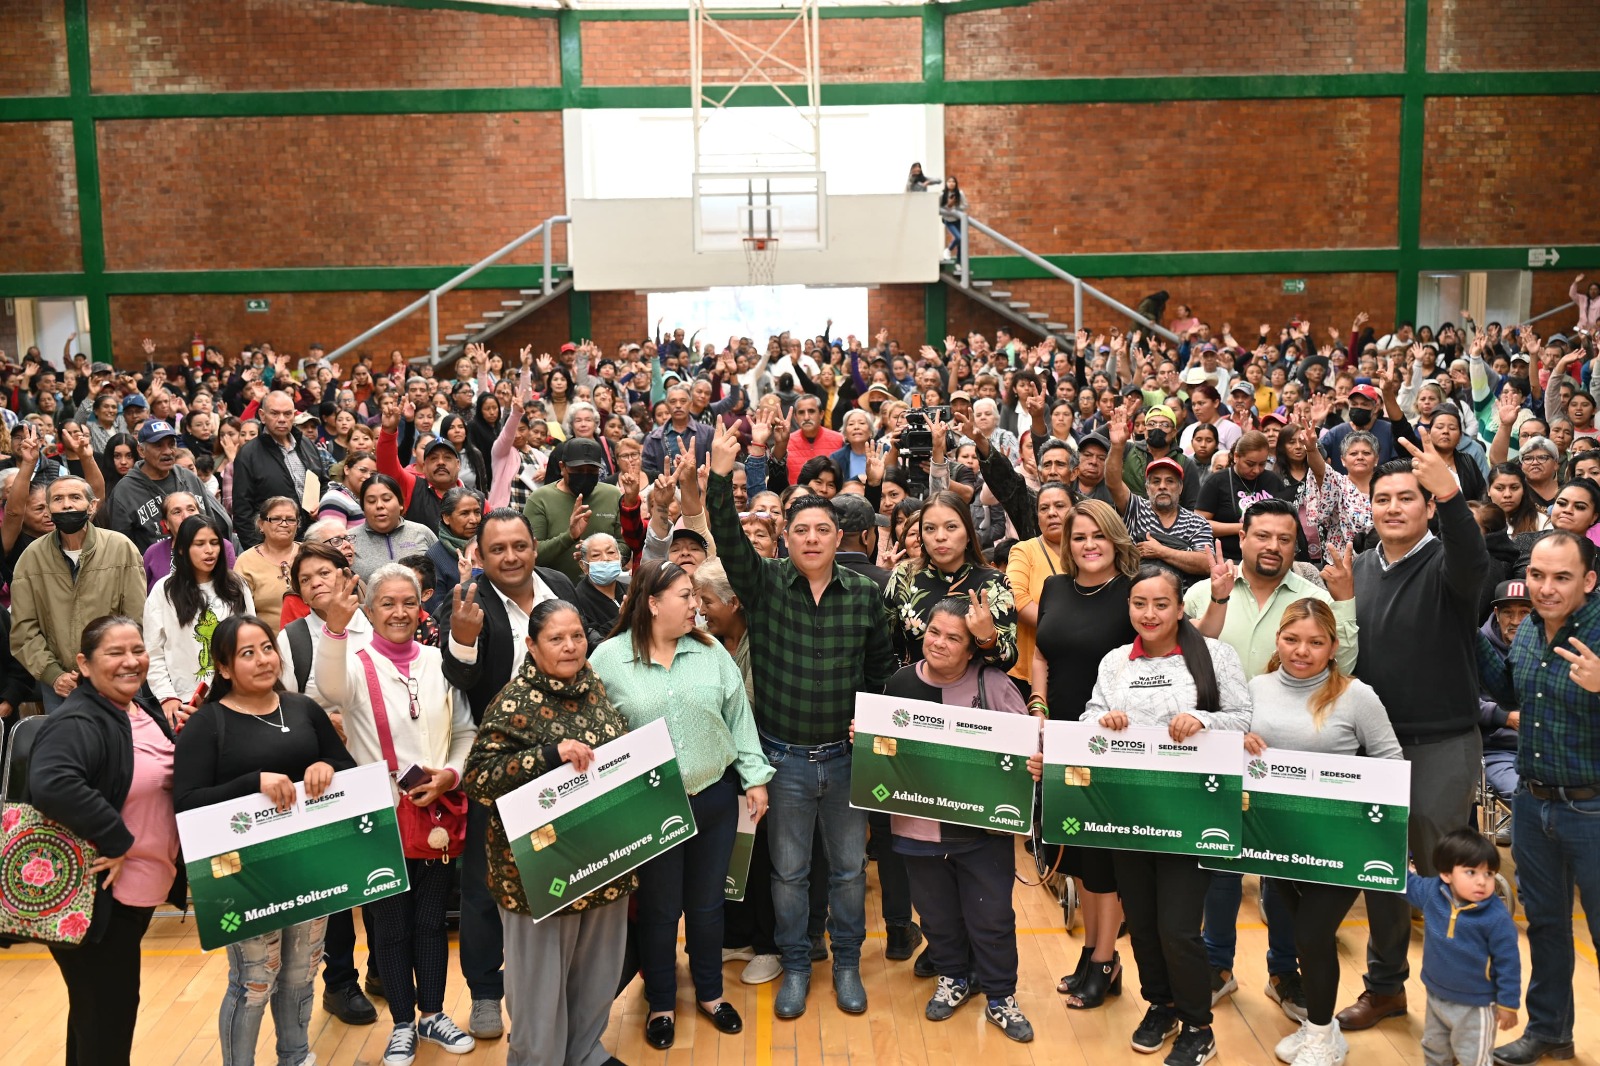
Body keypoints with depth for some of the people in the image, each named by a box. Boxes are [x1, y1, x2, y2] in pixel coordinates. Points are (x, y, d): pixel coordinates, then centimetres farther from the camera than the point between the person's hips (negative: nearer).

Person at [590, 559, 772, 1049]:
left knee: (706, 902, 16)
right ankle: (660, 1004, 31)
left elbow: (738, 718, 4)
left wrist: (755, 778, 3)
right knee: (659, 909, 11)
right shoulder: (608, 658, -8)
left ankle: (710, 993, 36)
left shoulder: (712, 651, 1)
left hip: (715, 798, 3)